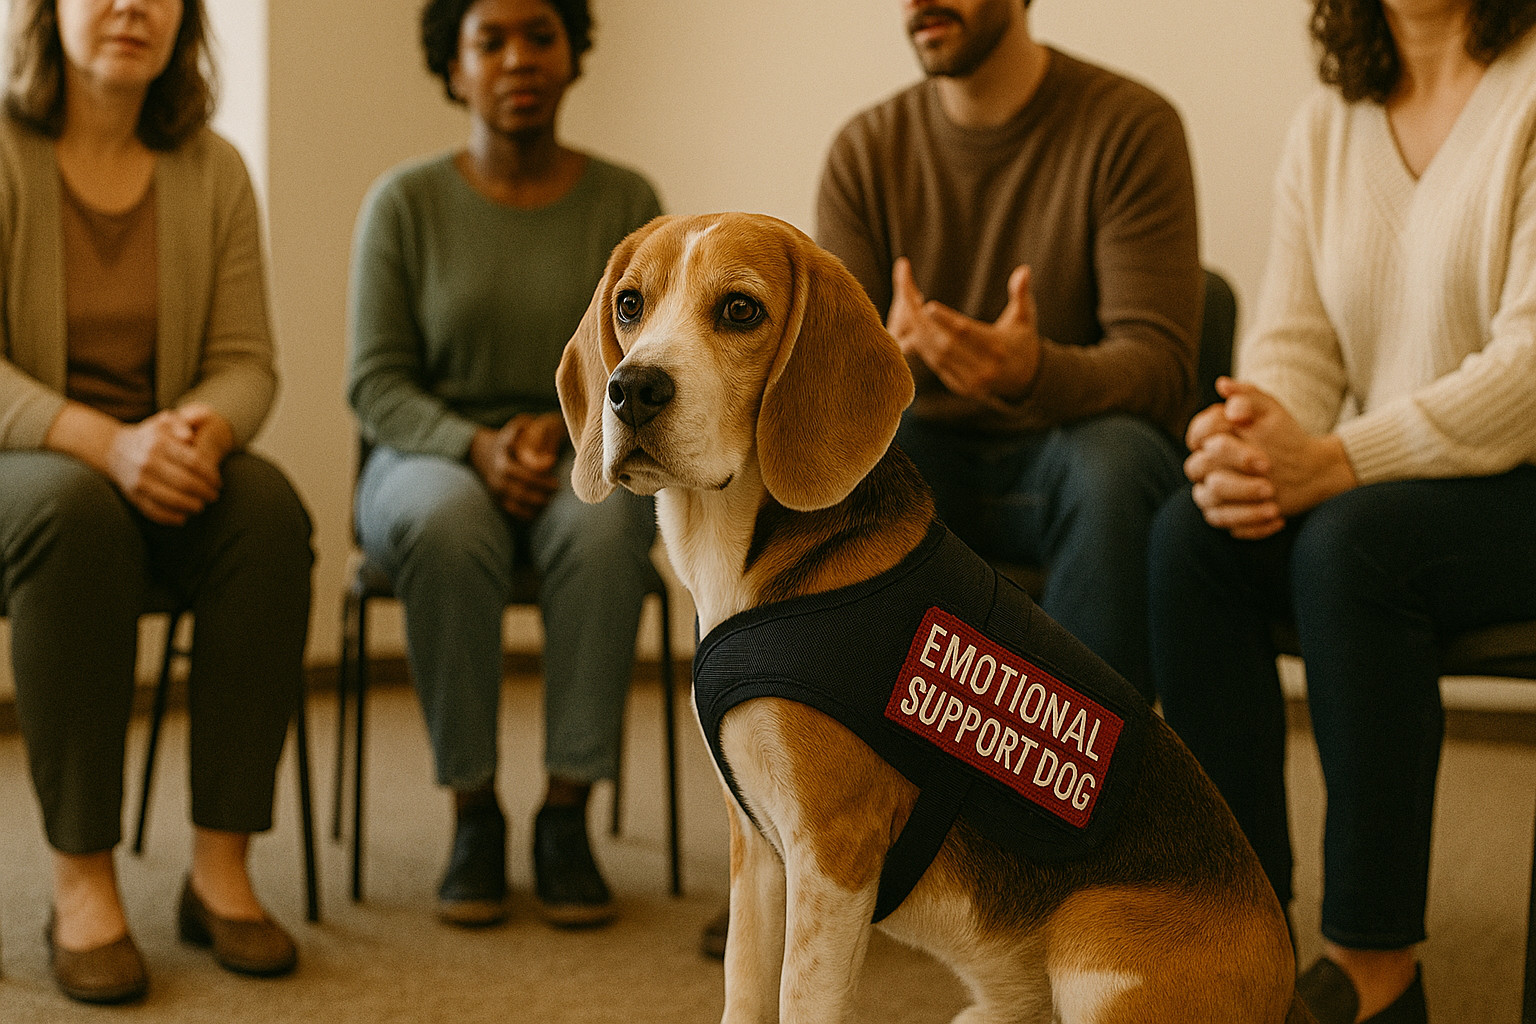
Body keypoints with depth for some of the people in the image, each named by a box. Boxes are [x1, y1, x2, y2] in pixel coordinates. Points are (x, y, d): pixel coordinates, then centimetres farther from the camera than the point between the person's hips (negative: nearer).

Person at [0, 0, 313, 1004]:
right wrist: (104, 442, -30)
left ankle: (222, 864, -23)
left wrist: (208, 426, -22)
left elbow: (247, 361, 2)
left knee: (271, 507, -28)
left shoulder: (212, 169, 5)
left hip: (168, 461, 3)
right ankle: (83, 881, -29)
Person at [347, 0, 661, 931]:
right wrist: (478, 446, -22)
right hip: (433, 459, 0)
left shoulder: (625, 202, 3)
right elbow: (376, 383, -4)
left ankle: (568, 810, -26)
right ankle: (474, 810, -23)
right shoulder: (406, 202, 0)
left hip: (587, 459, 1)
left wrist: (561, 428, -18)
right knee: (447, 523, -36)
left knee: (600, 521, -35)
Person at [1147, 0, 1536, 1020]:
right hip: (1383, 480, 6)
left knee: (1351, 541, -34)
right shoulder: (1327, 125, 11)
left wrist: (1332, 461, -28)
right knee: (1189, 533, -21)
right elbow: (1294, 340, 5)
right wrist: (1248, 445, -19)